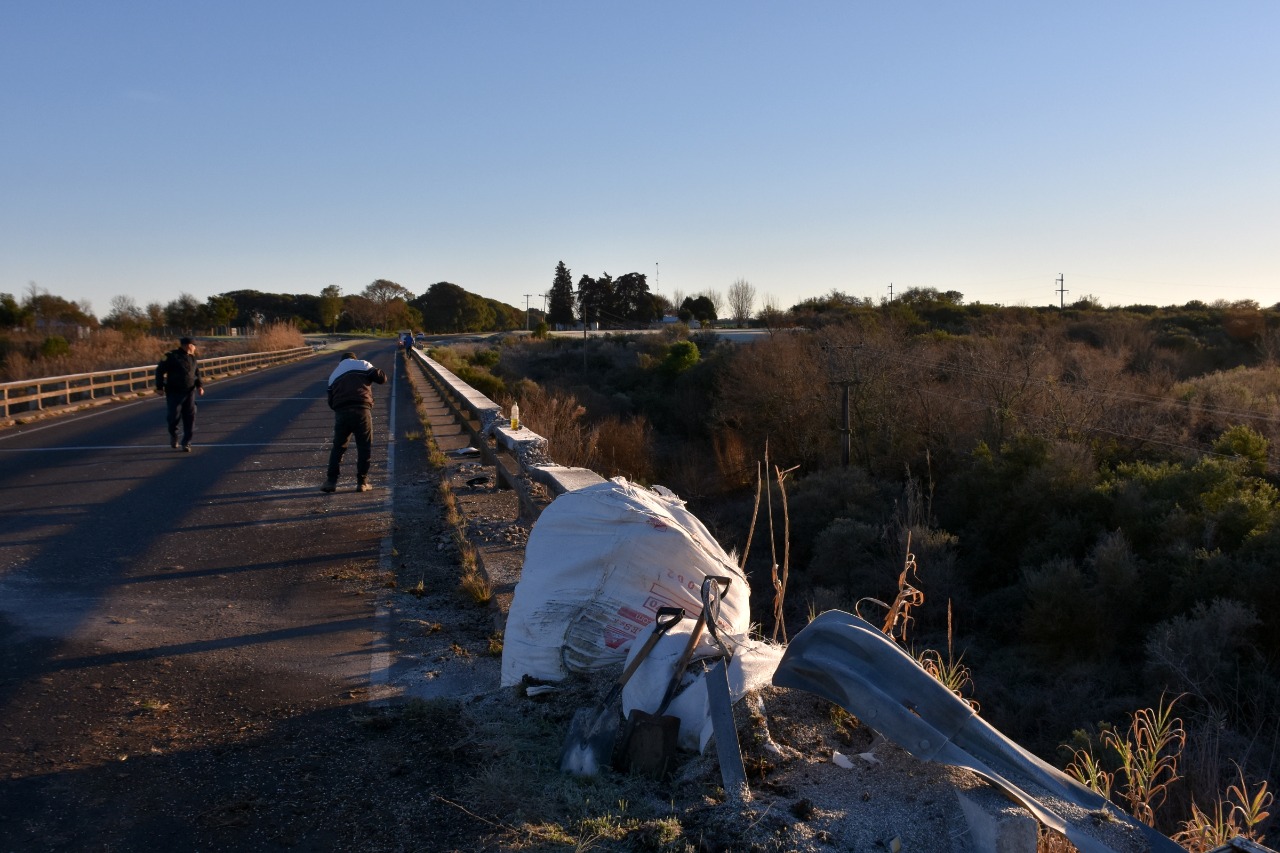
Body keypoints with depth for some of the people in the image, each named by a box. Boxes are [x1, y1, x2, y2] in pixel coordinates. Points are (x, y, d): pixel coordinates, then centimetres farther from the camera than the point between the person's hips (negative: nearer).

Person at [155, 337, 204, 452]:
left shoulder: (193, 358, 11)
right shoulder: (171, 356, -7)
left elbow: (197, 374, 18)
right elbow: (160, 370, -4)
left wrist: (200, 385, 2)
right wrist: (159, 387, -7)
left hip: (189, 392, 5)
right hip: (174, 392, -5)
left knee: (189, 418, -1)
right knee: (174, 415, -3)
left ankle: (186, 443, 7)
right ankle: (173, 435, 28)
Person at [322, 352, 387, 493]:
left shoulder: (334, 375, 26)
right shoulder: (362, 365, 13)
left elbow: (331, 402, 21)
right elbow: (382, 378, 6)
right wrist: (372, 371, 26)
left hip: (341, 412, 3)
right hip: (362, 410, -3)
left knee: (338, 447, 14)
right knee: (364, 447, 7)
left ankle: (331, 481, 9)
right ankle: (362, 482, 6)